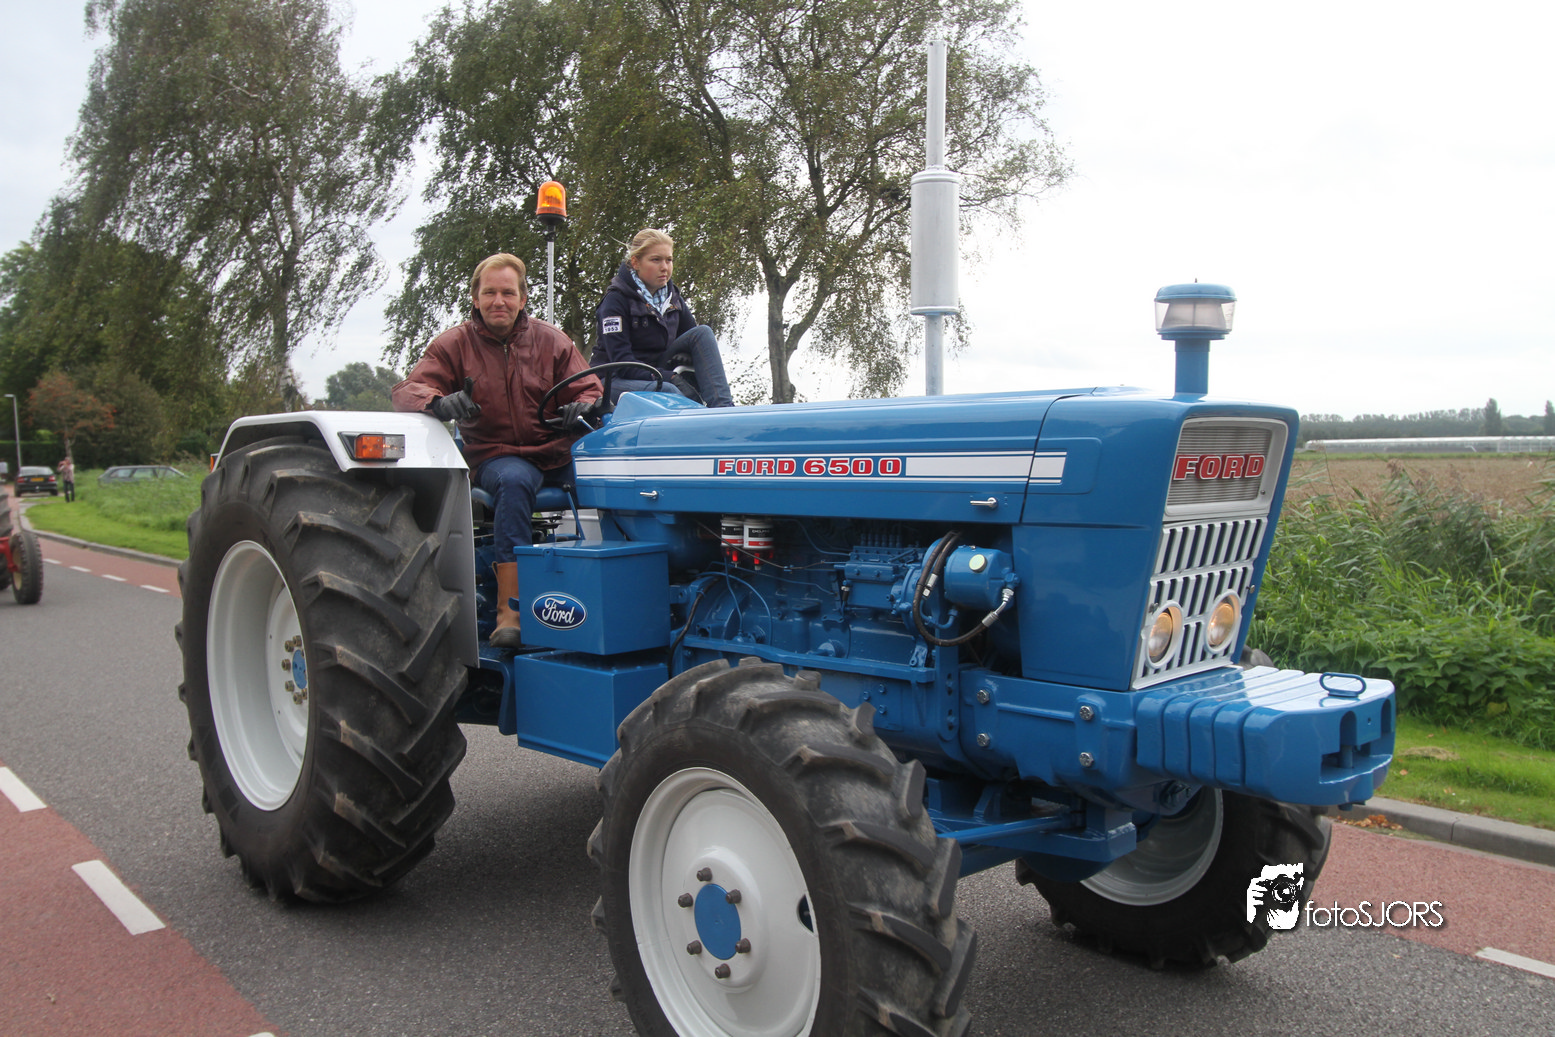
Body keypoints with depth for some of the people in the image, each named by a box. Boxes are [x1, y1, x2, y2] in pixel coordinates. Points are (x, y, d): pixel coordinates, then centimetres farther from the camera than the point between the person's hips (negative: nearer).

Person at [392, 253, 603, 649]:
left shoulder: (551, 340, 10)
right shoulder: (454, 344, 6)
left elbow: (589, 390, 9)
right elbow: (406, 391, -2)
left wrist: (584, 407, -18)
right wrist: (441, 402, -27)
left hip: (559, 453, 2)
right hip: (495, 456, -2)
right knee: (515, 480, -38)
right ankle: (510, 609, -39)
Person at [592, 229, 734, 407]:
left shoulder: (671, 295, 8)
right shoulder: (616, 298, -13)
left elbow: (695, 337, 10)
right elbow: (620, 359, -21)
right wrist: (670, 378, -29)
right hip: (616, 379, -6)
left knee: (703, 332, -12)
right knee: (667, 391, -38)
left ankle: (723, 407, -29)